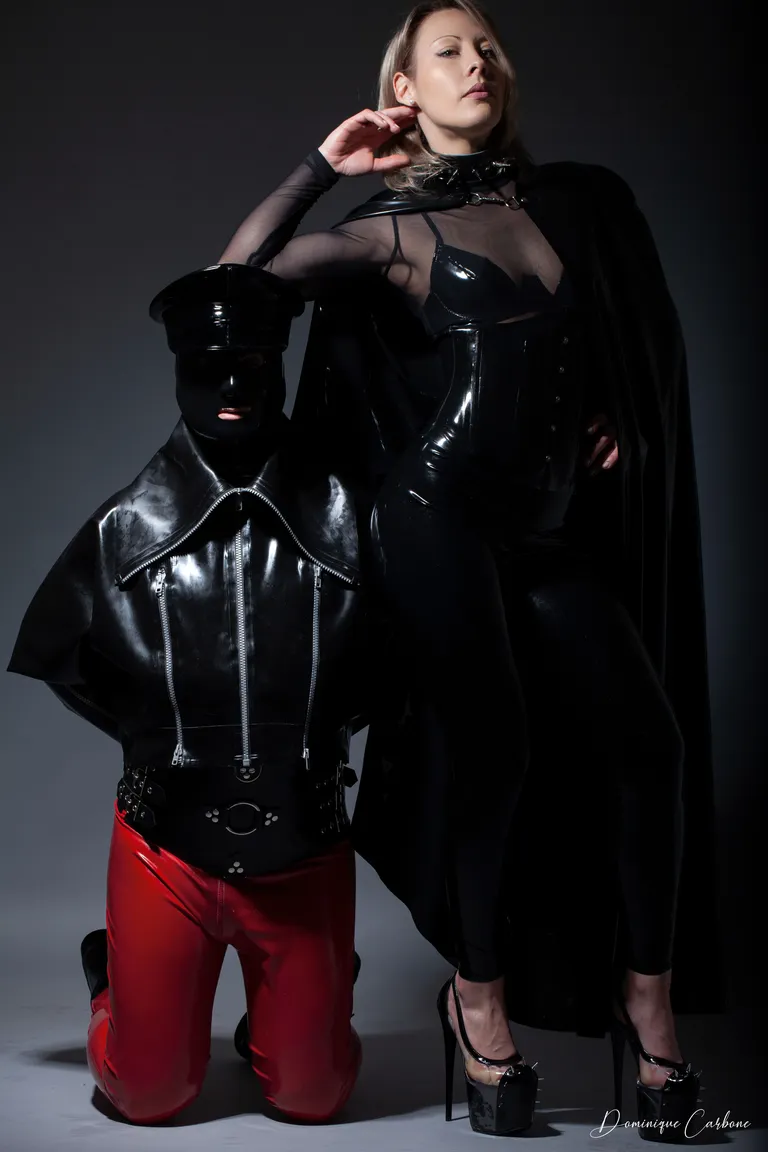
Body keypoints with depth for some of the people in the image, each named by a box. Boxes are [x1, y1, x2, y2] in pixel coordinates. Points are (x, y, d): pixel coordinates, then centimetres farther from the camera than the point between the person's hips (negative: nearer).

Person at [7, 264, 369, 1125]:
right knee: (148, 1097, 12)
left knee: (312, 1099, 12)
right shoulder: (127, 529, -8)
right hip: (167, 851, 0)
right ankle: (117, 984, 42)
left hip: (305, 855, 0)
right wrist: (158, 738, 4)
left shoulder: (341, 522, -12)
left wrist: (318, 733, 2)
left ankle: (272, 1020, 44)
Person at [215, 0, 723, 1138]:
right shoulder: (397, 227, 5)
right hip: (441, 517, -3)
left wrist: (626, 418, 8)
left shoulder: (584, 199, 14)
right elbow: (237, 279, -3)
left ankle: (647, 995, 8)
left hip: (557, 526, 4)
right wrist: (322, 166, -1)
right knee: (493, 745, -8)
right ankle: (479, 994, 13)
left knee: (648, 736, -7)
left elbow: (650, 334, 24)